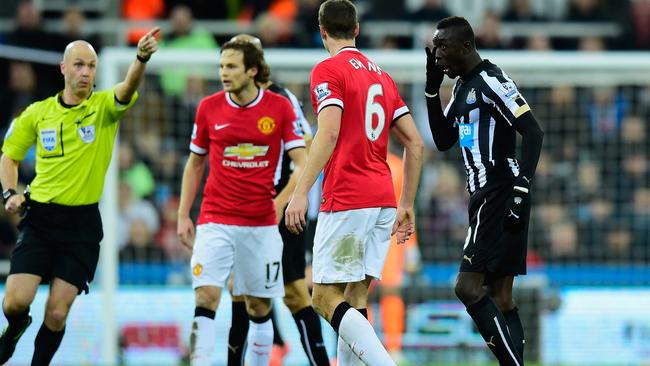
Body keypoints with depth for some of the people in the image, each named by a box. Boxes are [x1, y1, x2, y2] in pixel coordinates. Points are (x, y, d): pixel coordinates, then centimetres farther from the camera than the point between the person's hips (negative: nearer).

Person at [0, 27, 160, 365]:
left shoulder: (104, 106, -2)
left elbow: (129, 87, -24)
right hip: (40, 218, 1)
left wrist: (142, 58, -45)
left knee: (57, 313, -3)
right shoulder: (37, 113, 3)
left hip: (82, 223, -1)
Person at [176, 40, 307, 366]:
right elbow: (195, 163, 12)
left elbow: (300, 161, -3)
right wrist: (183, 216, 8)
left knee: (259, 306, 7)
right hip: (215, 221, 0)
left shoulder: (280, 107, -3)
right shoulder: (209, 107, 2)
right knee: (206, 296, -15)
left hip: (261, 223, 0)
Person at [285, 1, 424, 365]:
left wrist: (301, 192, -22)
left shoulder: (328, 70, -4)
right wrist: (407, 205, 21)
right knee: (355, 300, 10)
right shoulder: (382, 76, 17)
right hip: (383, 198, 7)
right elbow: (415, 144, 16)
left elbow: (329, 133, -18)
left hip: (346, 199, -7)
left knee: (326, 299, -7)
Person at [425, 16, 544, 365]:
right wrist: (432, 89, 12)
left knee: (468, 287, -16)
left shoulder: (492, 81, -13)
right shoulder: (463, 87, 17)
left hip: (500, 194, -10)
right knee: (499, 297, 8)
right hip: (486, 196, 10)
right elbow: (443, 141, 22)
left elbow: (533, 133, -19)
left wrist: (520, 192, -25)